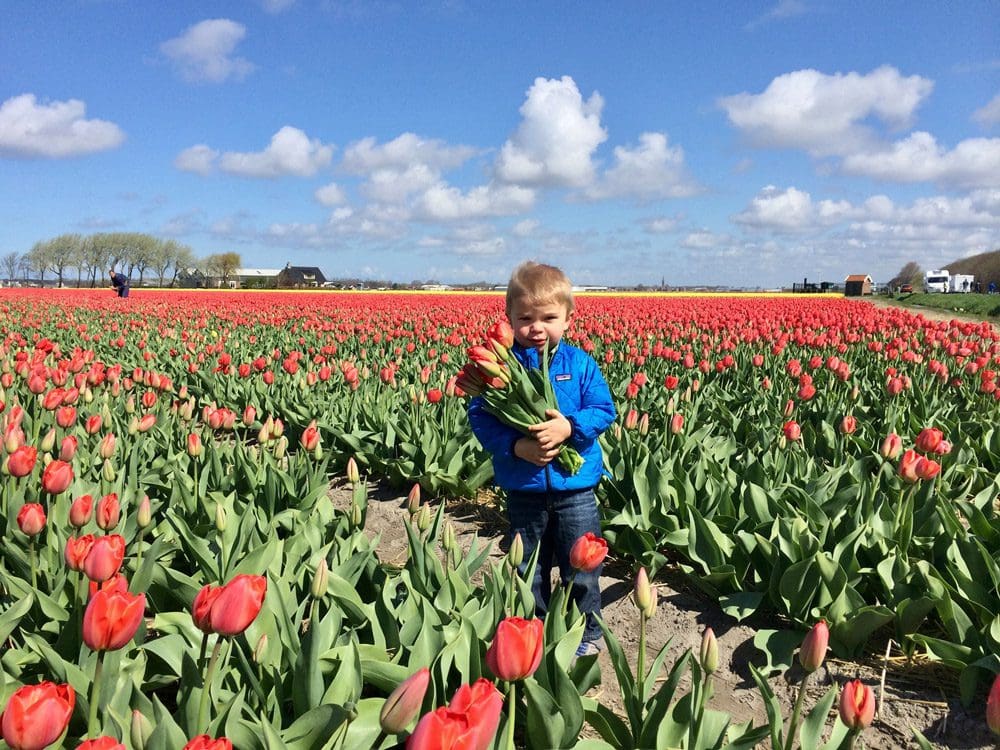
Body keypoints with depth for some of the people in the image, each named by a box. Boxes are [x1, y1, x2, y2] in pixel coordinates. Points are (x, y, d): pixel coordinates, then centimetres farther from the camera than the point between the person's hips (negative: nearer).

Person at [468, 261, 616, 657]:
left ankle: (587, 633, 32)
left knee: (581, 567, 12)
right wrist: (516, 446, -24)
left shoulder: (581, 364, -5)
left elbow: (604, 410, -5)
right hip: (523, 488, 0)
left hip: (575, 485, 0)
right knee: (528, 570, 17)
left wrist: (569, 427, -24)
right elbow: (480, 417, -9)